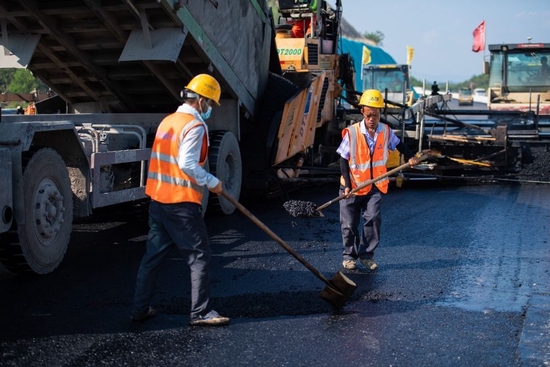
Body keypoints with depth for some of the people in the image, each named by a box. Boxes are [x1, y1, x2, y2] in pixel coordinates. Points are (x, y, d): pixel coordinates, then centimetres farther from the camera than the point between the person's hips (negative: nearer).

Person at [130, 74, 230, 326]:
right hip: (181, 203, -9)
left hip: (158, 199, 9)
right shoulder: (195, 126, -12)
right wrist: (212, 182, -11)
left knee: (153, 254, 14)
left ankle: (139, 309, 20)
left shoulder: (167, 121, 15)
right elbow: (187, 163, -22)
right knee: (199, 256, 0)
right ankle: (200, 312, 4)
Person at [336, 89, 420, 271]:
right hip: (352, 186, -2)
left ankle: (366, 254, 6)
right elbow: (343, 160, -10)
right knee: (349, 224, 3)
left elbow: (398, 144, 18)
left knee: (373, 219, -10)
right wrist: (348, 185, -15)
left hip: (374, 186, 2)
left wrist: (410, 157, 0)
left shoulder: (386, 131, -3)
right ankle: (349, 255, 22)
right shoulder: (351, 132, -14)